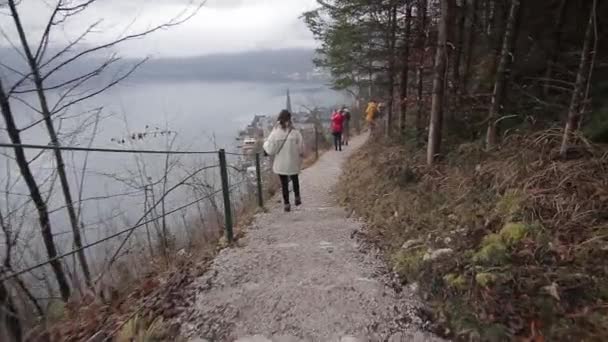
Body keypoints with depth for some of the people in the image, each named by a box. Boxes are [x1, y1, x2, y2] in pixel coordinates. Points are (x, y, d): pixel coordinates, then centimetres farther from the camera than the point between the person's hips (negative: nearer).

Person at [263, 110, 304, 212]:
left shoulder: (275, 133, -12)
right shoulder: (295, 132, -13)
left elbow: (270, 150, -7)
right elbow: (301, 148, -9)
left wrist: (266, 143, 12)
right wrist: (300, 155, 12)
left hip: (280, 164, 0)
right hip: (293, 163, 0)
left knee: (284, 183, 13)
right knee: (295, 180, 24)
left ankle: (287, 204, 18)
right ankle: (297, 198, 31)